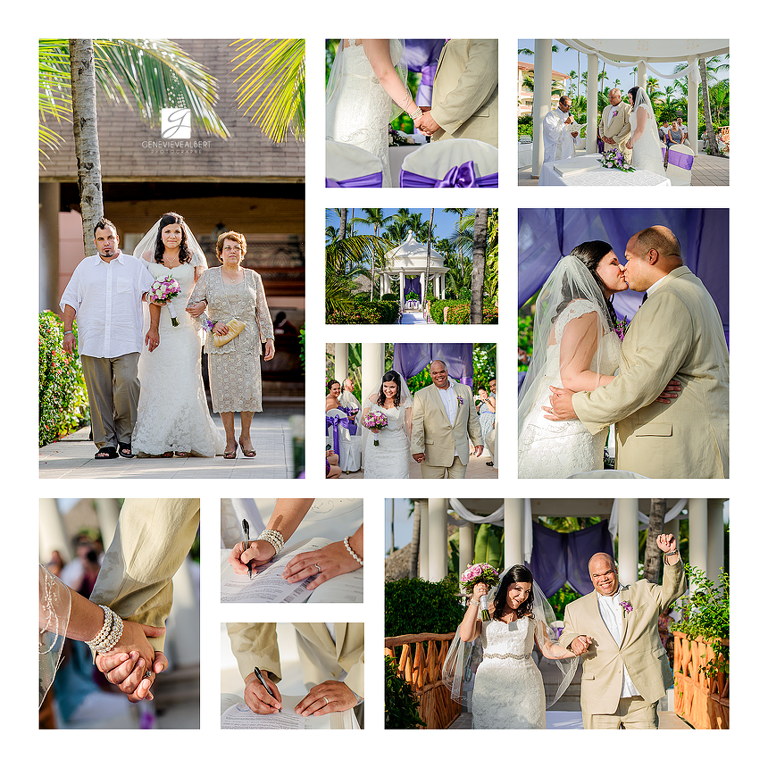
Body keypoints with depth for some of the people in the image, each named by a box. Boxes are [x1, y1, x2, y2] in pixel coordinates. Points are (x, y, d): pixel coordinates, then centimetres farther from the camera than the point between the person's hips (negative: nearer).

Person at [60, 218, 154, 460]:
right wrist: (68, 331, 6)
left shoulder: (135, 266, 11)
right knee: (99, 394, -2)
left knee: (128, 385, -16)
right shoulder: (85, 267, 15)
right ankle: (106, 443, 5)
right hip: (92, 342, 2)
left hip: (126, 342, -1)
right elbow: (69, 300, 16)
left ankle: (125, 438, 0)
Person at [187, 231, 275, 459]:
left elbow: (262, 311, 12)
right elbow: (193, 306, 5)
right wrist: (211, 324, -7)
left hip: (248, 342, 1)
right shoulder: (209, 277, 5)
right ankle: (230, 439, 9)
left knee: (249, 387, -4)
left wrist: (269, 338, 5)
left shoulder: (253, 277, 10)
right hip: (220, 342, -1)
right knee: (224, 389, -1)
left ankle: (245, 436, 13)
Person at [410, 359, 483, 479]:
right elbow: (417, 425, -3)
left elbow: (472, 419, 16)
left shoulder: (465, 390, 11)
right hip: (434, 455, -2)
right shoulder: (422, 395, 1)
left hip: (460, 454, 3)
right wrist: (417, 450, -10)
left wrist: (478, 442, 12)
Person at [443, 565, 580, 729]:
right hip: (490, 687, -1)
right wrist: (475, 600, -12)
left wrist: (575, 651, -8)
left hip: (524, 686, 1)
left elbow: (548, 649, 8)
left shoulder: (532, 616, 12)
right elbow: (466, 636, -11)